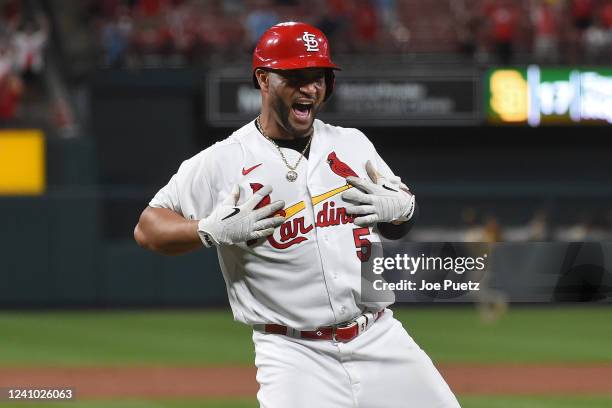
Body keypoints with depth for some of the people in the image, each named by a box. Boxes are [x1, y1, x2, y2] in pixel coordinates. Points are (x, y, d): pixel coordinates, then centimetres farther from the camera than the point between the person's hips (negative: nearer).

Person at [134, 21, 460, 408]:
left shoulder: (353, 144, 11)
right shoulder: (220, 163, -3)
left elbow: (405, 208, 22)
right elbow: (147, 227, -1)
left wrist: (398, 207, -2)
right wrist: (214, 230, -18)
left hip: (382, 341, 4)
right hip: (295, 356, -4)